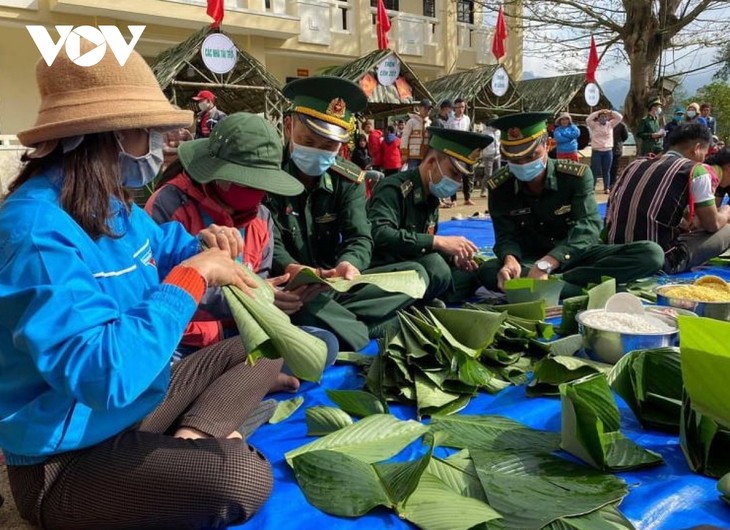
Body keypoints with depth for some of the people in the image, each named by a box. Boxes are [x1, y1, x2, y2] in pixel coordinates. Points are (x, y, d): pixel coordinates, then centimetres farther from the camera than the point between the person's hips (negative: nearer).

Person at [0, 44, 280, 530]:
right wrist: (194, 274, -26)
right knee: (244, 477, -32)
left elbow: (164, 248, 22)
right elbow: (106, 373, -36)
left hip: (140, 399, 10)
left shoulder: (112, 206, 4)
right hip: (69, 459, -10)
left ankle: (194, 435, -7)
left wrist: (204, 245, -4)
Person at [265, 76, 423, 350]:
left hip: (334, 285, 4)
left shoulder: (349, 179, 3)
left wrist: (347, 265, -34)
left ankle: (333, 323, -23)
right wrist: (291, 270, -39)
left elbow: (359, 238, -8)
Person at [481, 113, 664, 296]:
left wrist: (545, 265, -45)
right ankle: (589, 289, -36)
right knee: (488, 271, -34)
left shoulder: (577, 175, -14)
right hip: (531, 260, 0)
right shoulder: (499, 186, -9)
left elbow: (587, 227, -28)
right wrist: (510, 260, -41)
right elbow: (506, 236, -14)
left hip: (579, 255, 1)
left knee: (651, 253, -25)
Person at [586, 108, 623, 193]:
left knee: (606, 171, 7)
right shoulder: (594, 125, 1)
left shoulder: (610, 124, 9)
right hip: (596, 151, -2)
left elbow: (620, 117, 3)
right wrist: (598, 112, -13)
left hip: (608, 151, 2)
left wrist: (610, 112, -5)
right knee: (594, 171, -1)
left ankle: (607, 188, 12)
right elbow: (588, 119, -16)